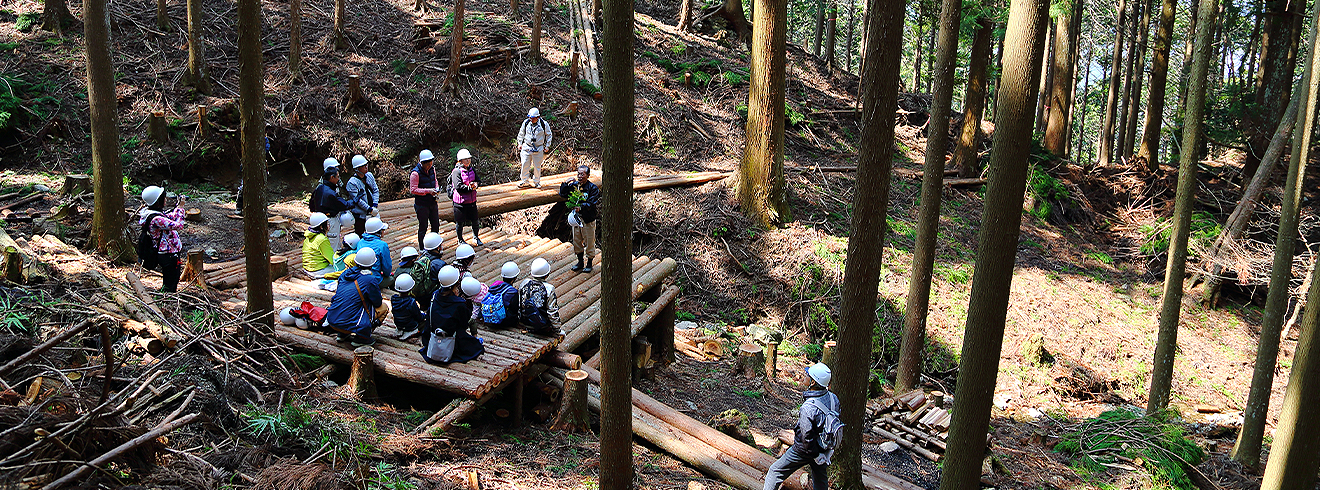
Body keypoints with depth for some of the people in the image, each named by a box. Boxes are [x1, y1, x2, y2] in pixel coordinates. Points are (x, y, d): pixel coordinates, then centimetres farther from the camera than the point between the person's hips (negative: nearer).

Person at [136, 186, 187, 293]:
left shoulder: (150, 213, 5)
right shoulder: (156, 219, -26)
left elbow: (171, 217, 19)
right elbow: (178, 225, -26)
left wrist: (178, 206, 8)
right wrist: (180, 207, -18)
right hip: (168, 255, -10)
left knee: (167, 285, 23)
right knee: (170, 288, 1)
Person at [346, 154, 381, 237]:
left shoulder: (369, 175, 4)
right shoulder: (352, 183, -14)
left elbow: (376, 190, 7)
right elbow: (357, 200, -17)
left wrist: (375, 205, -8)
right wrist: (370, 210, -19)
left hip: (374, 212, 6)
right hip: (361, 215, -6)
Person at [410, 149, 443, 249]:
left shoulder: (432, 169, 3)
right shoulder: (415, 173, -17)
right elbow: (413, 190, -17)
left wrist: (437, 188, 0)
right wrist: (428, 191, -23)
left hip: (432, 202, 7)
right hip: (422, 204, -6)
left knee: (436, 226, 13)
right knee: (423, 227, 2)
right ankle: (422, 249, 15)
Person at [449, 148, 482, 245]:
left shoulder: (472, 170, 7)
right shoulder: (457, 171, -14)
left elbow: (479, 181, 7)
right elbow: (458, 186, -20)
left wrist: (476, 184, -15)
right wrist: (470, 187, -21)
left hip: (471, 201, 5)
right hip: (460, 201, -5)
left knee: (475, 221, 12)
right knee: (460, 222, 8)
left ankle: (476, 237, 35)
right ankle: (460, 239, 27)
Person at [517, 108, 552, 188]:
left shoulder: (544, 124, -9)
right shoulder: (526, 123, -3)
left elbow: (549, 135, 6)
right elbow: (521, 133, 14)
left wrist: (547, 146, 4)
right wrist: (520, 143, 13)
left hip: (538, 148, -2)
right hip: (526, 147, 2)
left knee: (537, 166, 4)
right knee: (525, 164, -1)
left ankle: (536, 182, 18)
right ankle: (524, 181, 13)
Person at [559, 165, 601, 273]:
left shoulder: (593, 188, -11)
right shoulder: (574, 185, 3)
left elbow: (592, 204, -18)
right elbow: (562, 194, 4)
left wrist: (581, 207, -32)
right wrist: (565, 184, -11)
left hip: (588, 218, -5)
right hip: (576, 217, 5)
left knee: (589, 241, 4)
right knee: (577, 241, 15)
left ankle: (589, 264, 19)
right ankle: (580, 262, 30)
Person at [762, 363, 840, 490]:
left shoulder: (808, 407, -33)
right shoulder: (833, 398, -12)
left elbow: (807, 437, -28)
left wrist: (817, 456, -12)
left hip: (804, 451, -6)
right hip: (825, 448, 7)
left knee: (775, 471, 9)